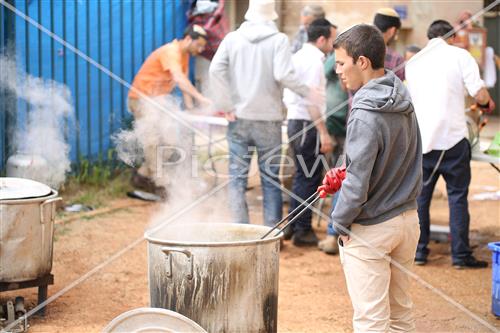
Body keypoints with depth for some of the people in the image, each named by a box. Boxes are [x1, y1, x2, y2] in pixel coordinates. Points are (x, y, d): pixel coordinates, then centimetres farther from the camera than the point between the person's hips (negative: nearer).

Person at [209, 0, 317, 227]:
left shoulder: (232, 38, 3)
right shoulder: (279, 40, -4)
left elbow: (216, 70, -8)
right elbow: (283, 75, -16)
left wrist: (226, 105, -2)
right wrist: (307, 92, -2)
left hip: (239, 117, 2)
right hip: (268, 119, -1)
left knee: (237, 176, 5)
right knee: (271, 179, 7)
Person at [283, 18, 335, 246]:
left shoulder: (299, 56, 15)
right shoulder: (314, 61, -14)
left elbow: (288, 96, 20)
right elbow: (311, 100, -21)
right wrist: (323, 133, -21)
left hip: (294, 121, 10)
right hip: (307, 124, -10)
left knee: (302, 176, 18)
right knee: (309, 178, -4)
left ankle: (294, 225, 24)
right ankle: (303, 231, 0)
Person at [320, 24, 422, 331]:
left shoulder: (366, 116, -23)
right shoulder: (404, 104, 3)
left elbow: (358, 186, -23)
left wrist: (340, 221, -6)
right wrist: (346, 176, 6)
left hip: (370, 230, -8)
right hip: (407, 219, 8)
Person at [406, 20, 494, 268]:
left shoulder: (413, 62, 10)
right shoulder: (459, 55, -3)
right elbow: (480, 94, -10)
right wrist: (486, 103, 14)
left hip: (421, 138, 4)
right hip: (452, 138, -3)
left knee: (420, 195, 12)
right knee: (457, 196, 4)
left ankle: (419, 250, 15)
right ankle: (460, 255, 5)